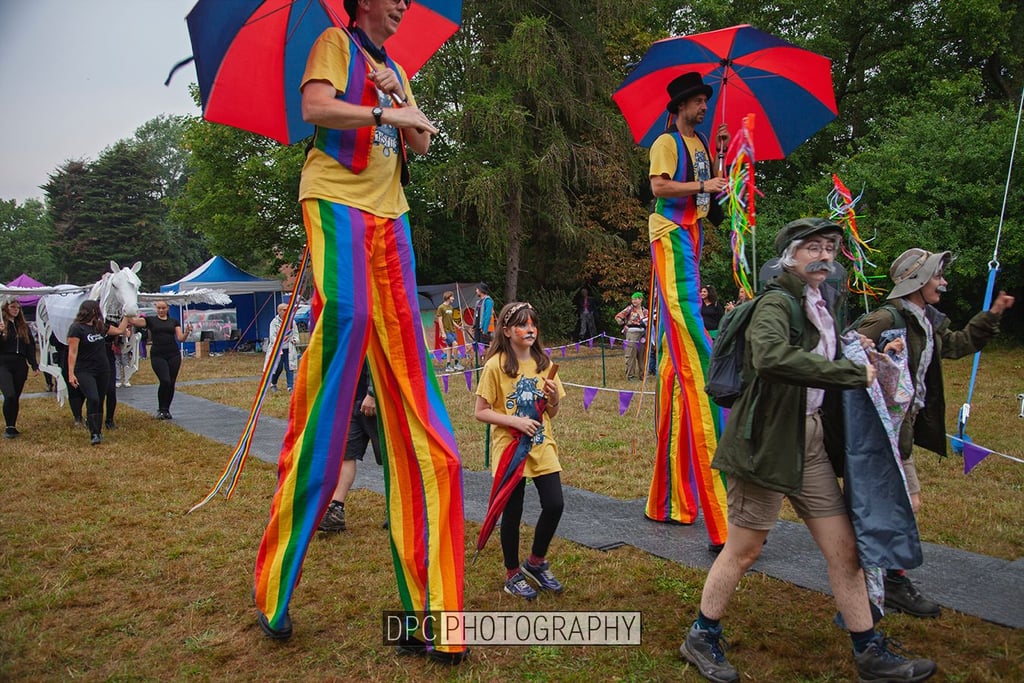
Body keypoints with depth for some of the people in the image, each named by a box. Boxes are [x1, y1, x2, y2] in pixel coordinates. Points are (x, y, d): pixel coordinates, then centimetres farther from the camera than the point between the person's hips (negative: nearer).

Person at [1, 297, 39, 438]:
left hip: (20, 366, 4)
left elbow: (30, 347, 16)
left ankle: (13, 427, 16)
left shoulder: (23, 326, 14)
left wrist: (34, 365, 11)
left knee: (16, 397, 6)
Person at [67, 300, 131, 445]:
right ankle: (94, 434, -13)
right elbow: (72, 352, -13)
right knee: (93, 399, -19)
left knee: (100, 402, 10)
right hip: (85, 372, -7)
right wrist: (71, 374, -18)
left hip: (103, 370, 7)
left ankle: (98, 431, 20)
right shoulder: (76, 328, -10)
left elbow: (119, 330, 23)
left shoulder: (100, 326, 9)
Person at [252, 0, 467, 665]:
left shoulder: (394, 69, 29)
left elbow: (421, 143, 20)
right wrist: (388, 111, -8)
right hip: (338, 200, -7)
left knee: (404, 365, -1)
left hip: (389, 215, 7)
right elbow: (316, 107, -9)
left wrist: (399, 93, 7)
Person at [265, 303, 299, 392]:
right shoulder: (274, 322, -3)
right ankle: (273, 384, 26)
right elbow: (272, 336, -8)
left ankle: (290, 387, -5)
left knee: (289, 368, -5)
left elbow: (296, 333, 18)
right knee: (278, 368, 2)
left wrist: (295, 340, -3)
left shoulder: (292, 322, 8)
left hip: (289, 349, 3)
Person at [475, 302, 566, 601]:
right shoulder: (496, 365, -10)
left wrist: (553, 397, -11)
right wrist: (515, 421, -21)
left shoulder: (543, 363, 4)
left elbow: (552, 413, 11)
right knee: (512, 513, 5)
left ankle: (536, 563, 25)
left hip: (543, 447, 4)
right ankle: (513, 575, 26)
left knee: (554, 505, -1)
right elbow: (480, 412, -9)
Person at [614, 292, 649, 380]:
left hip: (642, 334, 5)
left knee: (642, 355, 9)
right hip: (632, 334, -5)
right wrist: (624, 325, -2)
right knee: (631, 355, -4)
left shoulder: (645, 311, 11)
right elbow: (618, 317, -3)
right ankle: (630, 375, 1)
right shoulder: (629, 309, -2)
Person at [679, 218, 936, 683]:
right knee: (743, 551, 4)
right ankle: (701, 639, 23)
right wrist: (853, 373, -30)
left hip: (810, 442, 8)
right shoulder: (777, 303, -14)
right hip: (767, 440, -8)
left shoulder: (820, 308, 15)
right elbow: (771, 356, -36)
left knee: (844, 549, 11)